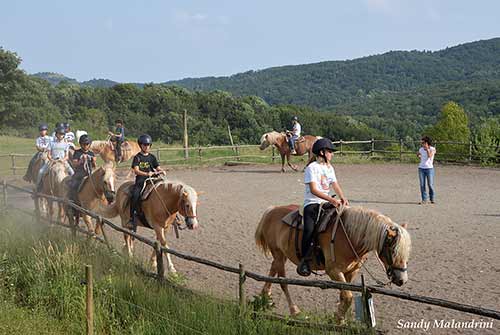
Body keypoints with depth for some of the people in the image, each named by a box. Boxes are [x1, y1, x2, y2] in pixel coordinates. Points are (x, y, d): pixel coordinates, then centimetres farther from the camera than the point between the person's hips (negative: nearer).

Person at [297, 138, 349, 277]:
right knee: (309, 229, -28)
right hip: (312, 203, -8)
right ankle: (305, 260, -22)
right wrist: (332, 200, -26)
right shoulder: (312, 167, -8)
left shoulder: (329, 168, 16)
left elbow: (335, 185, 10)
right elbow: (314, 189, -18)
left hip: (326, 203, 8)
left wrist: (342, 198, -10)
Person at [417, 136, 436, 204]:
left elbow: (430, 156, -22)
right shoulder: (421, 149, 7)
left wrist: (427, 148, -22)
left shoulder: (432, 149, -4)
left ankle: (432, 198, 16)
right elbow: (417, 155, 27)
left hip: (429, 168, -3)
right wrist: (420, 157, 12)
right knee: (422, 185, -1)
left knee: (430, 184, -3)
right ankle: (424, 199, 5)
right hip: (421, 168, 3)